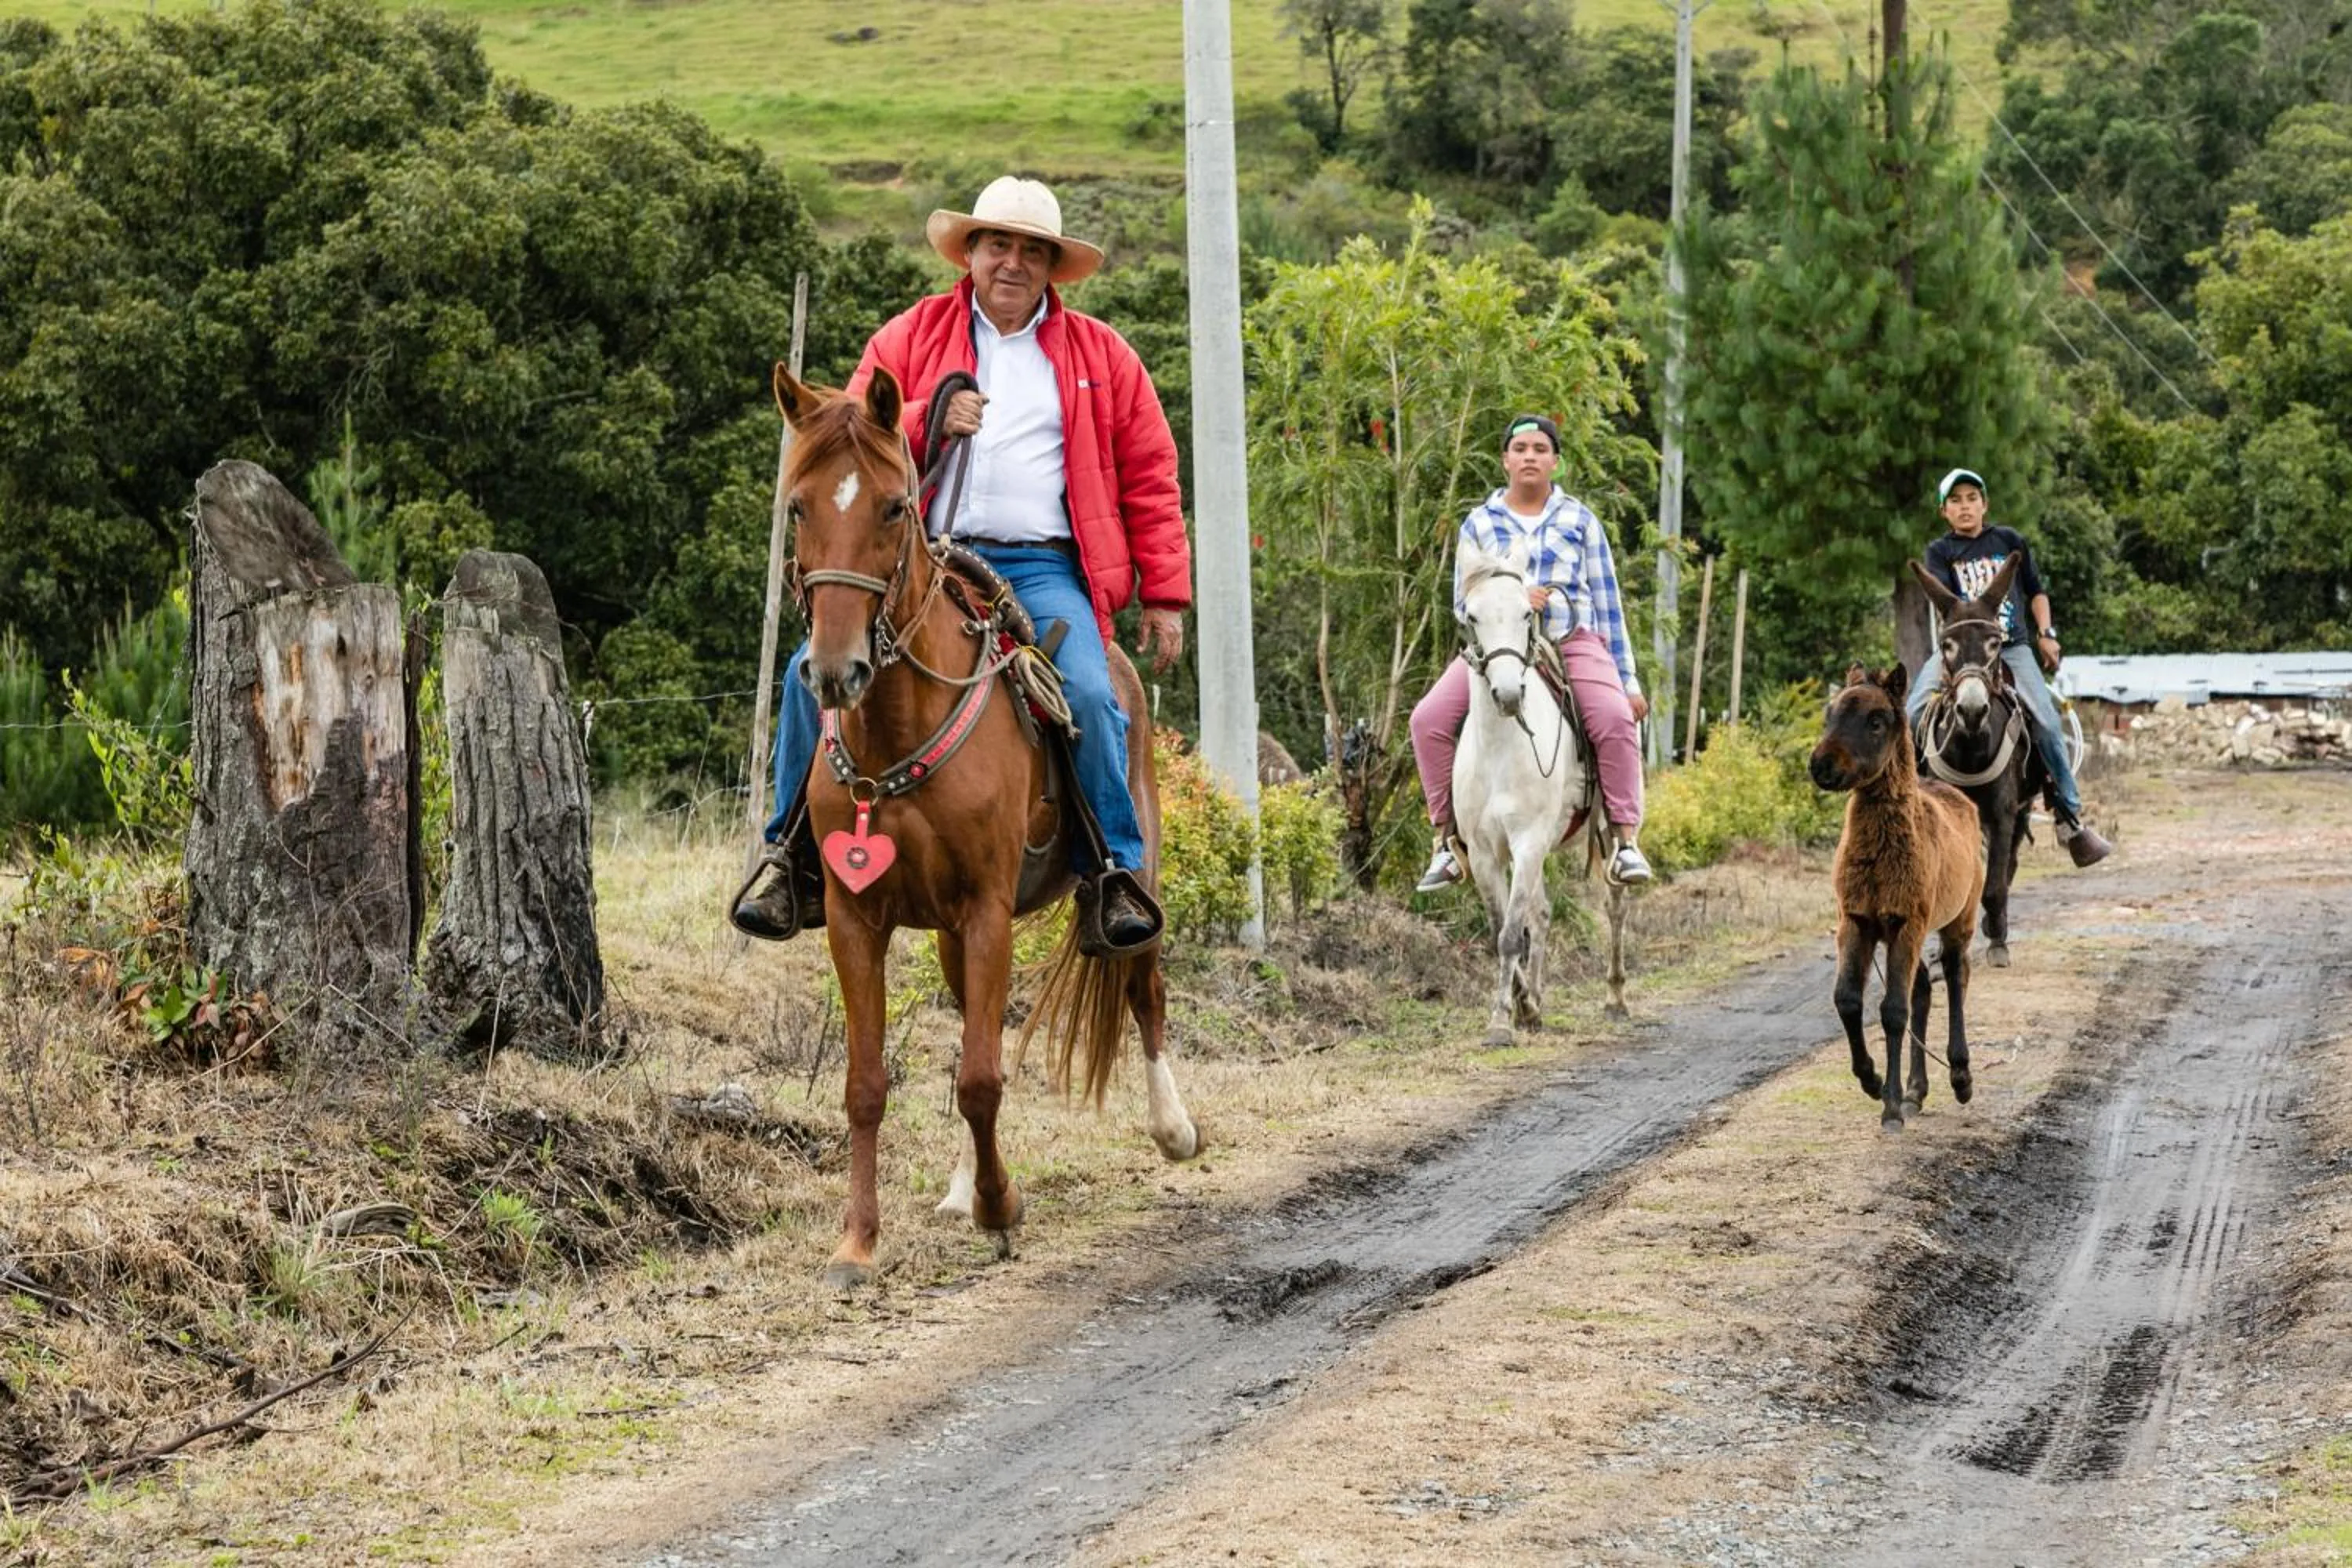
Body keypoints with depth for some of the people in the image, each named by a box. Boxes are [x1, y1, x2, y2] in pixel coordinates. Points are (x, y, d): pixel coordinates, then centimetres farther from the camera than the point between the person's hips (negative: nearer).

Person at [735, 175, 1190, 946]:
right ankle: (792, 852, -2)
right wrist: (928, 419, -12)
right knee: (815, 671, -17)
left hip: (1043, 570, -1)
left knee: (1090, 693, -26)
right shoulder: (910, 337, 14)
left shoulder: (1100, 355, 15)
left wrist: (1165, 595, 6)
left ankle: (1115, 870, -10)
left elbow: (1149, 479, 13)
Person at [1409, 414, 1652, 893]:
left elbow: (1606, 603, 10)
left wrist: (1628, 681, 6)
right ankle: (1447, 840, -10)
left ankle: (1624, 840, -23)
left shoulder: (1579, 520, 9)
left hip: (1573, 642, -1)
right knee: (1429, 719, -19)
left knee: (1615, 718, -30)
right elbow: (1463, 603, 9)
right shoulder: (1479, 523, 10)